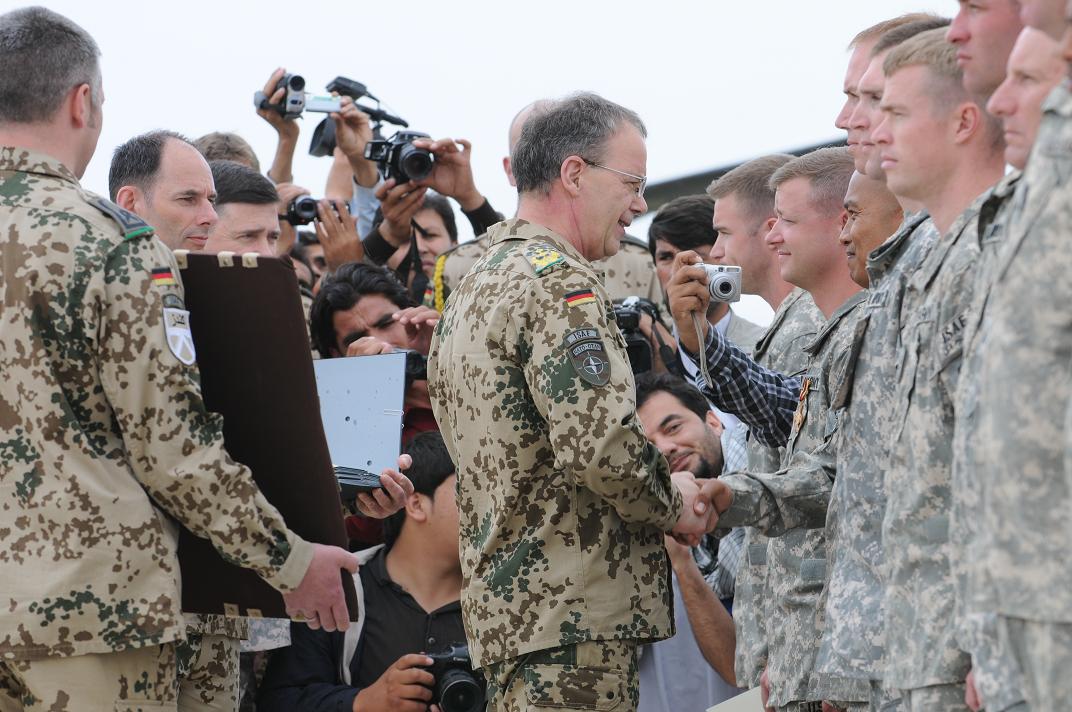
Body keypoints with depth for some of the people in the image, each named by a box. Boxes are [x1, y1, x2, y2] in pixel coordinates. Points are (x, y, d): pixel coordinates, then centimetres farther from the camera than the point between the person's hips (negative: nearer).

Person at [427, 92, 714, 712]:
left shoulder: (472, 289, 21)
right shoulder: (559, 280, -12)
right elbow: (601, 441, -23)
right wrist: (673, 505, -5)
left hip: (502, 604, 10)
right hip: (573, 612, -10)